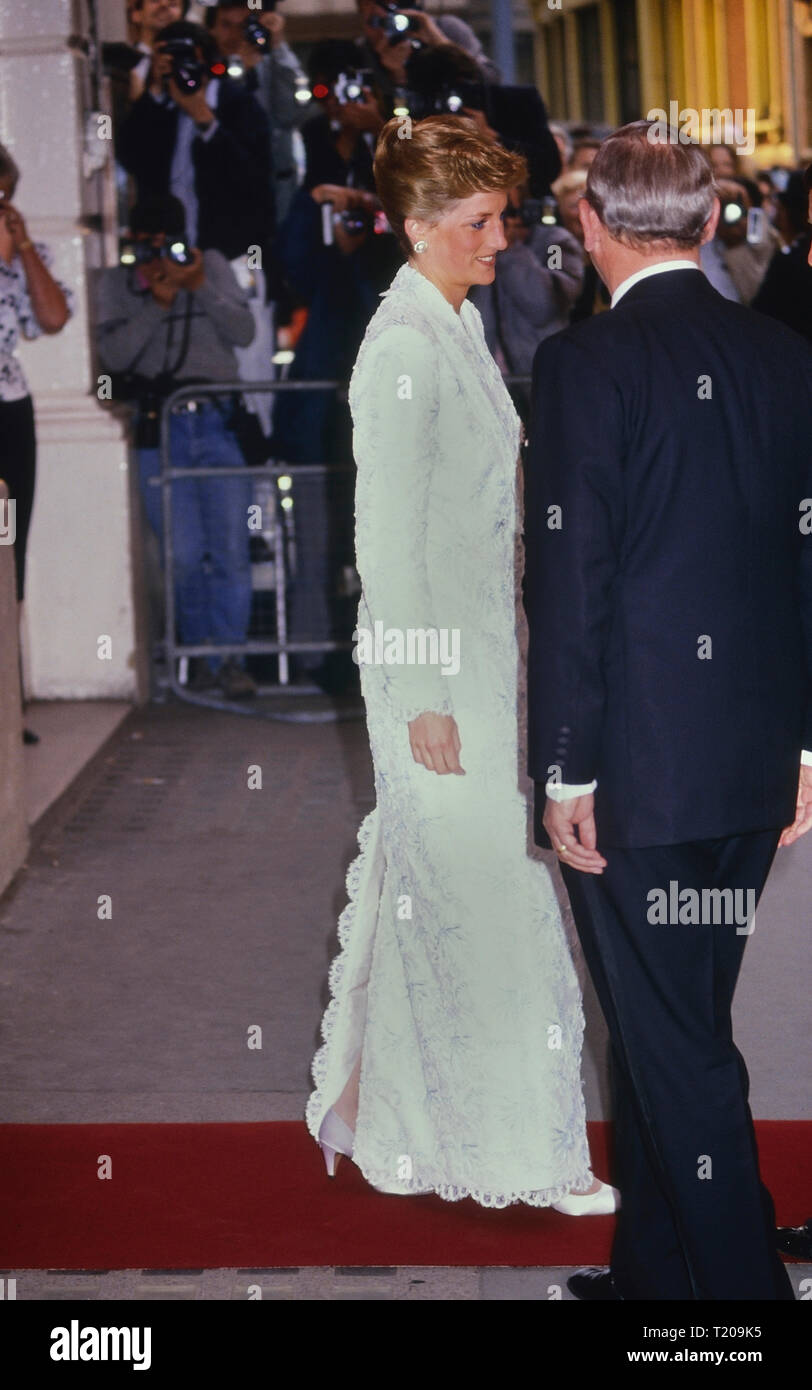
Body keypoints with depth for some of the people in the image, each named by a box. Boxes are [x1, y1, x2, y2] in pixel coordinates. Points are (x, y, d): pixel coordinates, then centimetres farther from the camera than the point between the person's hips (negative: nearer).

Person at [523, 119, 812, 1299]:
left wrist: (564, 772, -9)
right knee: (675, 1026, 19)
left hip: (638, 762, -7)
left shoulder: (585, 365, -13)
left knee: (674, 1047, 1)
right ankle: (656, 1268, 29)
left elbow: (571, 581, -15)